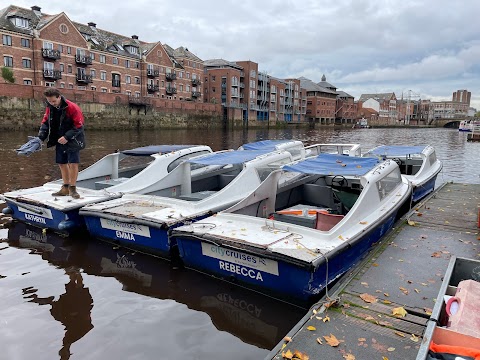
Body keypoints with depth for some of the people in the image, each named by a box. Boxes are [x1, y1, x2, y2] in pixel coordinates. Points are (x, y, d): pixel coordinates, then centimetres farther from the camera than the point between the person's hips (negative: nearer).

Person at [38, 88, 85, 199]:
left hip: (72, 140, -6)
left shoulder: (72, 107, -17)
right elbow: (45, 122, 10)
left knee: (73, 163, -9)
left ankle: (72, 188, 3)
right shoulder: (50, 108, 2)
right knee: (62, 164, 10)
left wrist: (67, 137, -21)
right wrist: (41, 137, -6)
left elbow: (78, 126, -16)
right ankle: (65, 188, 22)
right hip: (59, 141, 6)